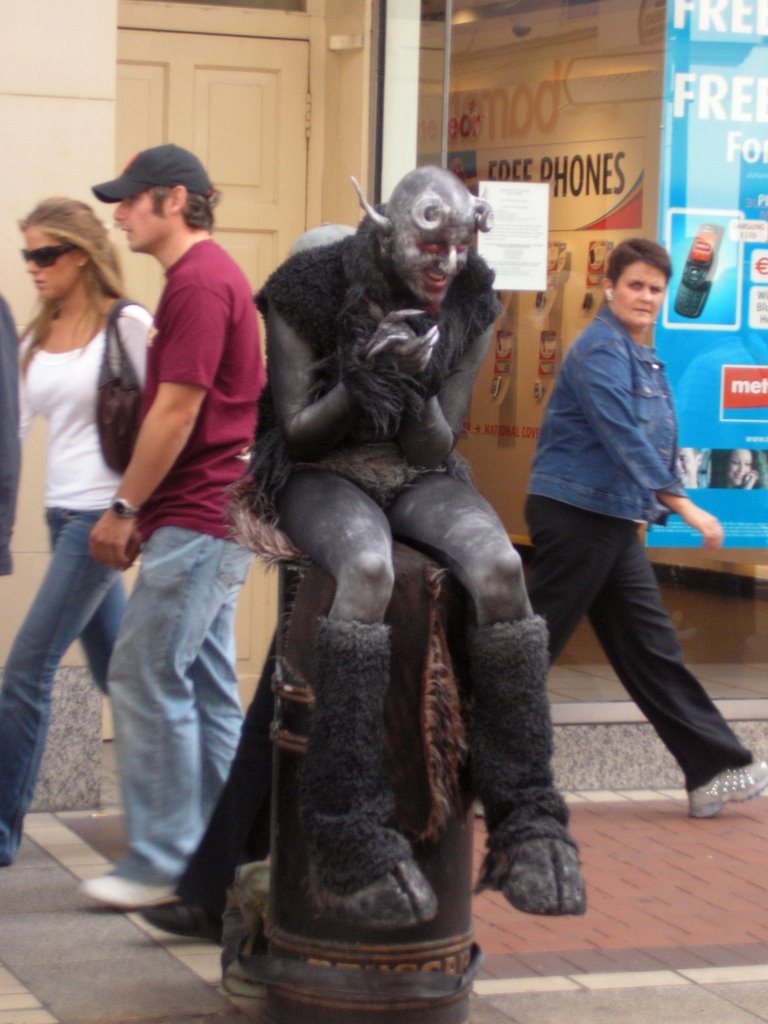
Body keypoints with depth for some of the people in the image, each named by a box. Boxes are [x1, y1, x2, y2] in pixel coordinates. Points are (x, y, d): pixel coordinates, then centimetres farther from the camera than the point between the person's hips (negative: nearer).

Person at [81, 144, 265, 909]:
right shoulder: (207, 275, 17)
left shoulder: (199, 282, -15)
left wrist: (124, 508, -13)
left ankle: (161, 862, -3)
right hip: (210, 517, 10)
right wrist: (143, 510, 17)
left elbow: (176, 411, -19)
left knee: (146, 677, -7)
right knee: (204, 686, 12)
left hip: (194, 521, -10)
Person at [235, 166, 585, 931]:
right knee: (369, 570, -39)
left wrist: (418, 389, -20)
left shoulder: (468, 310, 1)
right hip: (322, 476, -3)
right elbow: (298, 432, -6)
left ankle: (524, 823, -29)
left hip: (417, 477, 3)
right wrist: (362, 378, -23)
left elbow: (437, 450, 1)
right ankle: (349, 839, -40)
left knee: (499, 568, -31)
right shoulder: (311, 293, -9)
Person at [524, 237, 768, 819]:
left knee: (652, 649, 9)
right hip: (575, 513, -9)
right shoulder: (601, 348, -14)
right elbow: (623, 437, -23)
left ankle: (717, 770, 11)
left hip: (612, 522, 9)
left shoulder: (642, 356, 15)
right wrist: (681, 503, -25)